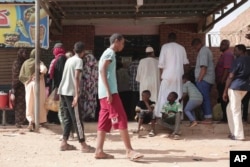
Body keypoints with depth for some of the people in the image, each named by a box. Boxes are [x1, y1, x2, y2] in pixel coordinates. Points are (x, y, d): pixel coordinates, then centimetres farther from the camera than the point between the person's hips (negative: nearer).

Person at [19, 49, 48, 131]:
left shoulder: (25, 63, 5)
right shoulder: (39, 62, -7)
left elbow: (21, 76, 4)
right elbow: (44, 69, -27)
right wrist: (40, 74, -8)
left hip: (29, 85, 3)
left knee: (30, 104, 7)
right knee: (40, 103, 10)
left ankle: (31, 121, -9)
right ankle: (42, 120, 22)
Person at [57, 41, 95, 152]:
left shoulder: (69, 60, 17)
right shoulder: (79, 60, -7)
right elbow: (76, 77, -17)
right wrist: (76, 95, -22)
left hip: (63, 91, 8)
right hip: (71, 93, -8)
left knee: (68, 118, 13)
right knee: (77, 119, -5)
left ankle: (64, 143, 13)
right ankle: (83, 145, -2)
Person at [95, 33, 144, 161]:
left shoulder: (108, 53, 24)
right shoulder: (110, 53, -5)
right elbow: (102, 70, -18)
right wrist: (108, 91, -24)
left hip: (105, 93, 10)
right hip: (110, 92, -10)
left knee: (104, 122, 7)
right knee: (121, 120, -11)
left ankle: (99, 151, 6)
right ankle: (129, 150, -10)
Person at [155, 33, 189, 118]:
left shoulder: (165, 46, -2)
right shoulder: (181, 48, 8)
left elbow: (161, 62, -6)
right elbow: (185, 62, 10)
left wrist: (161, 74, 2)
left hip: (168, 74, -3)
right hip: (179, 75, 3)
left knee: (164, 96, 2)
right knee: (178, 96, 6)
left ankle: (162, 115, -3)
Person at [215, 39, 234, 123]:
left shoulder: (227, 54, -13)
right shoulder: (224, 54, 20)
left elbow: (227, 68, -22)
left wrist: (222, 81, -24)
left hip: (223, 82, -10)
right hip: (221, 82, 10)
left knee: (224, 100, -8)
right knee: (223, 100, 13)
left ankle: (226, 118, -4)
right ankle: (225, 117, 19)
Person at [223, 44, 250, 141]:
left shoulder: (238, 60, -11)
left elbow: (230, 77, -12)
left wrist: (225, 91, -8)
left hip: (235, 87, -8)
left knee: (235, 111, -1)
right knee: (230, 109, 19)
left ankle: (239, 135, 1)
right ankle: (234, 132, 20)